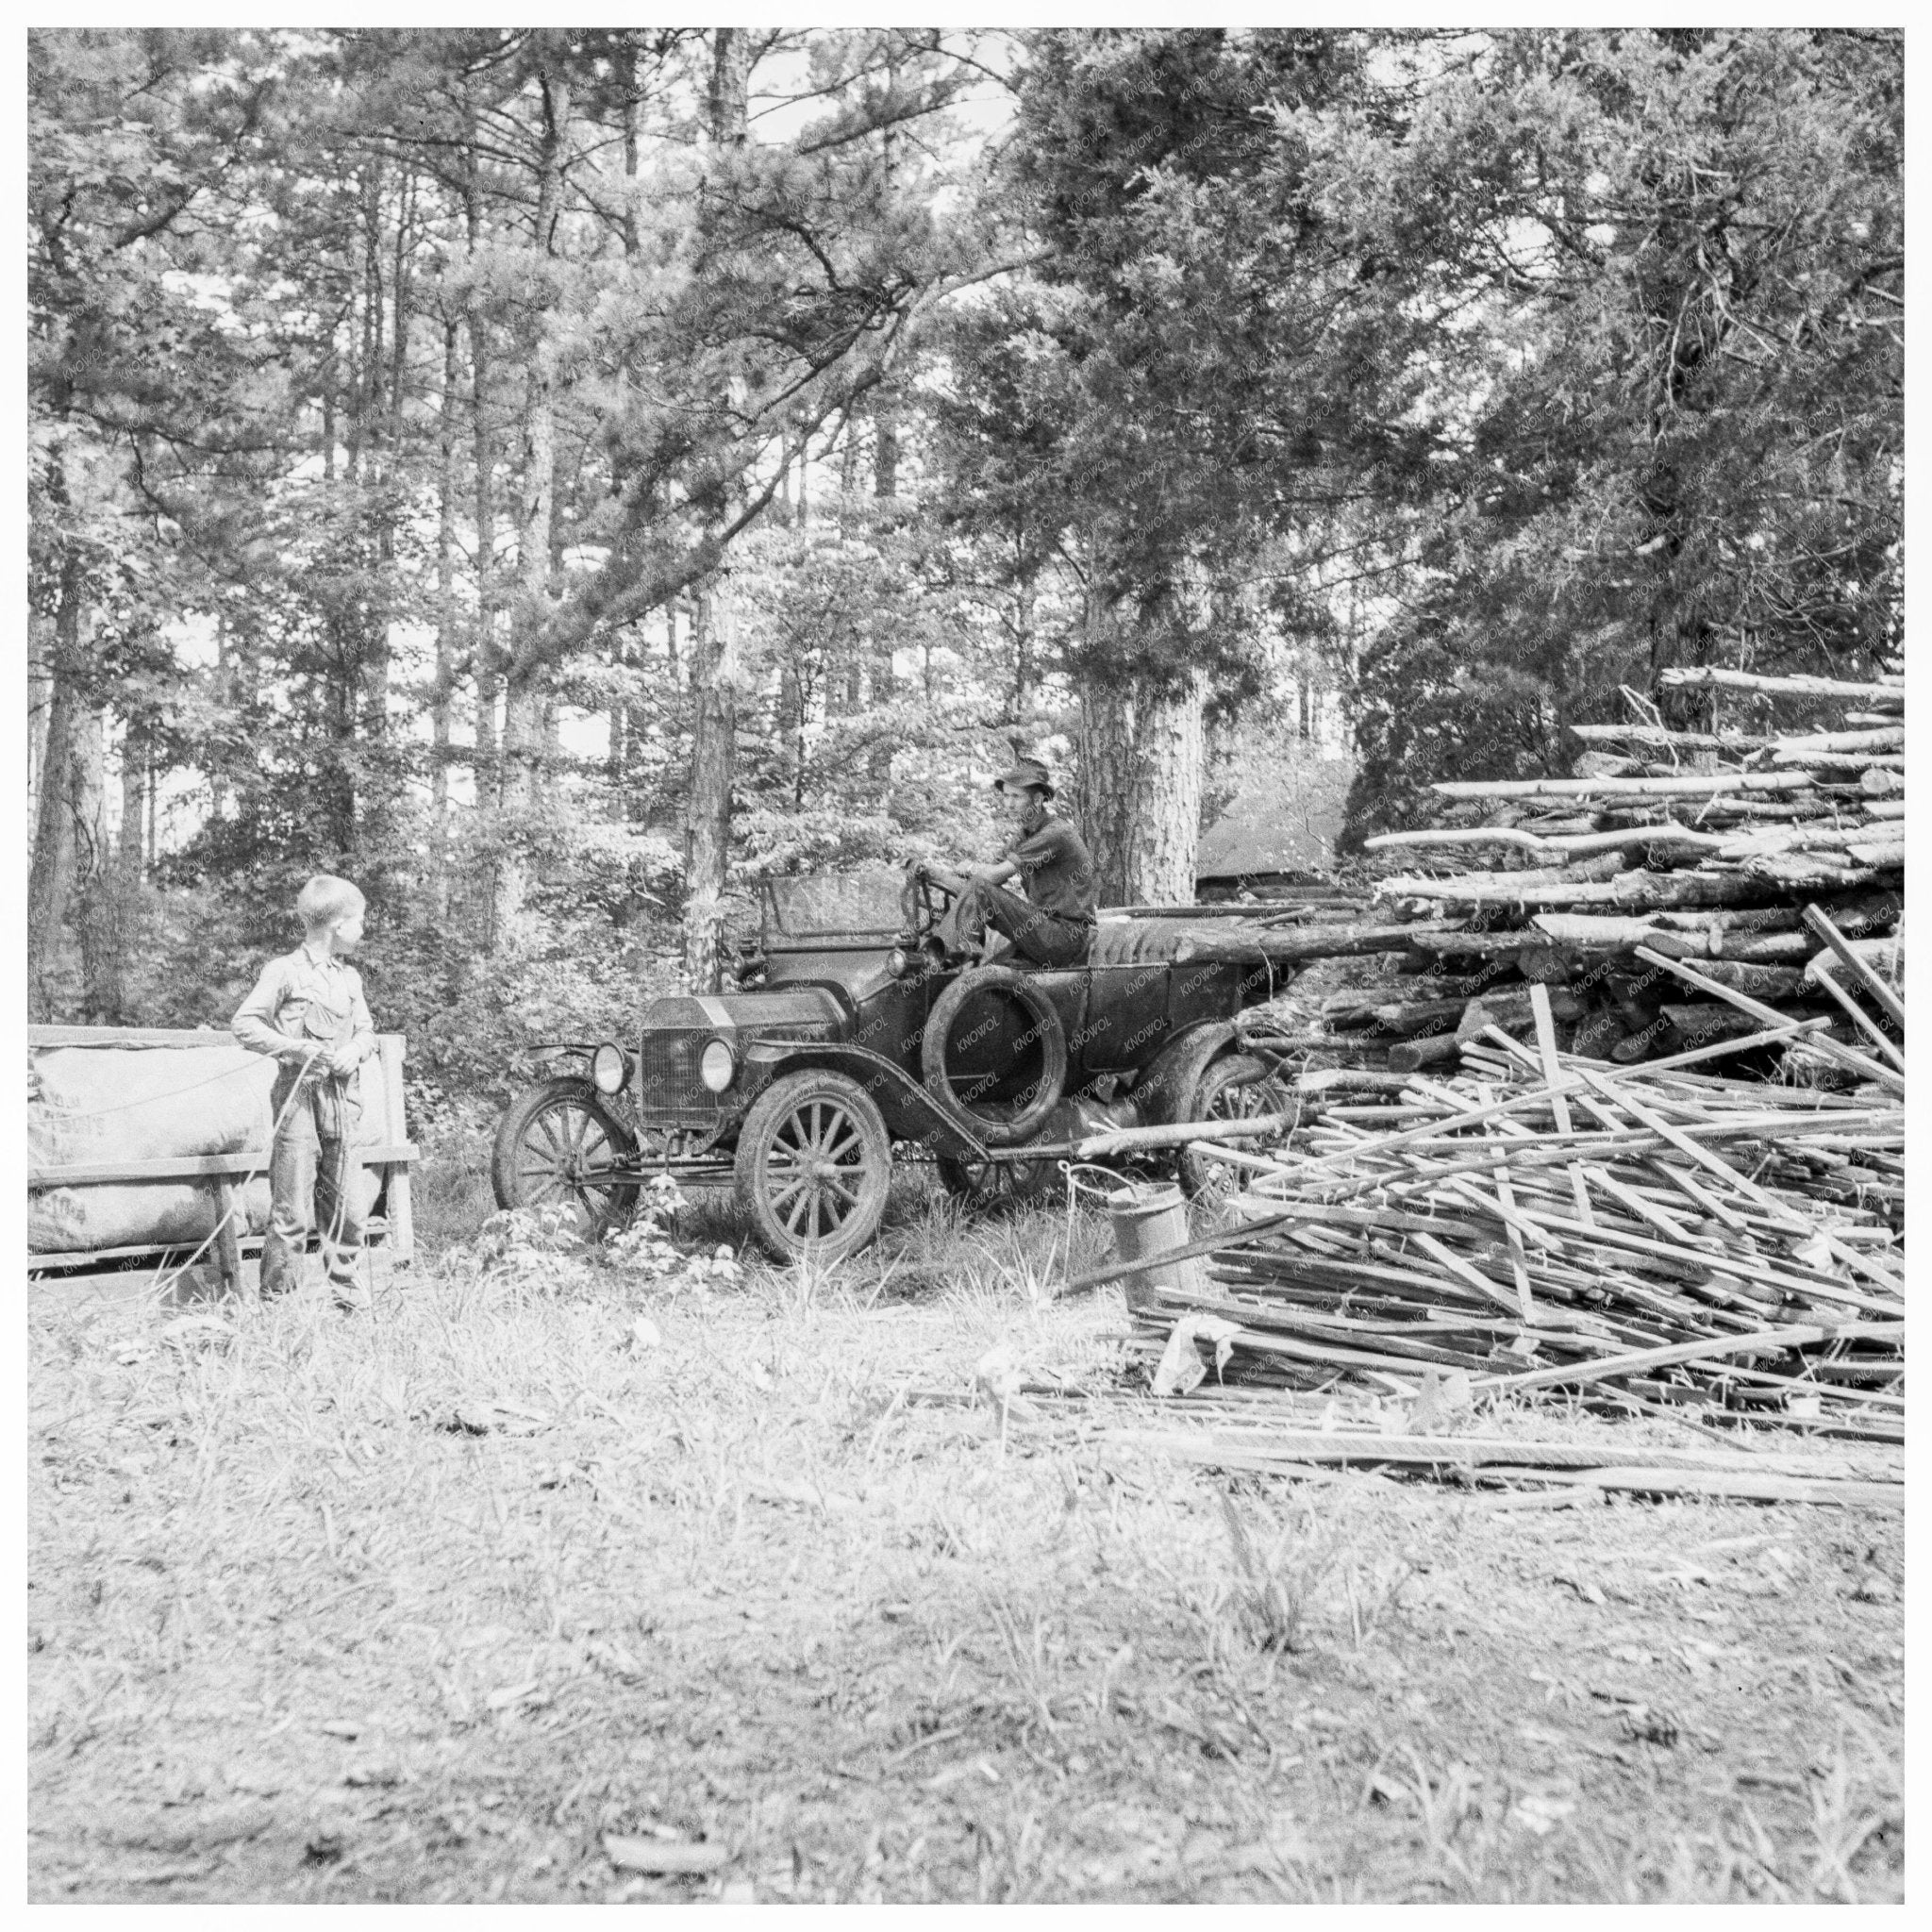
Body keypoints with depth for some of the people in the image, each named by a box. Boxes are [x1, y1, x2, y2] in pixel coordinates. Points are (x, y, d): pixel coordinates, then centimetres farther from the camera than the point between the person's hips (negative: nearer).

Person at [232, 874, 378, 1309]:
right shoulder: (285, 971, -4)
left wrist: (356, 1050, -2)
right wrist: (295, 1048, -16)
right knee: (293, 1211, -6)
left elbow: (366, 1029, 20)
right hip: (299, 1094, -6)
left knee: (347, 1209, 8)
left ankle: (350, 1303, 17)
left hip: (339, 1098, 6)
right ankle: (277, 1302, 3)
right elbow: (245, 1024, -7)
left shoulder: (350, 978, 15)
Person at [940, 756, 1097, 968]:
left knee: (980, 887, -17)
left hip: (1066, 938, -9)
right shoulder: (1023, 835, 16)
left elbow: (994, 875, -18)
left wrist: (974, 870, 3)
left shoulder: (1056, 833, -15)